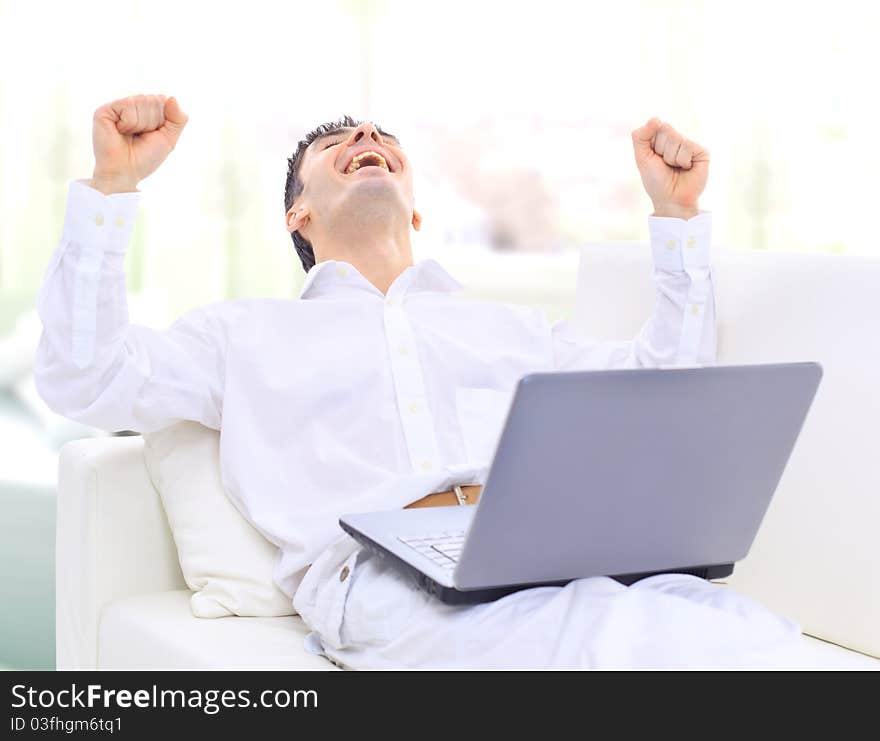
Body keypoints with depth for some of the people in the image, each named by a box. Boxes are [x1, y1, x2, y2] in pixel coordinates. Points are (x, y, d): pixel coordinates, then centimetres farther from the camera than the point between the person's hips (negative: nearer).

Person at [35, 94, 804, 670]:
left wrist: (679, 213, 31)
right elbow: (85, 377, 16)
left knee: (736, 626, -32)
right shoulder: (248, 333, 28)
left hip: (548, 550, 4)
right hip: (381, 572, -3)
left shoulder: (507, 326, 37)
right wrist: (111, 185, 10)